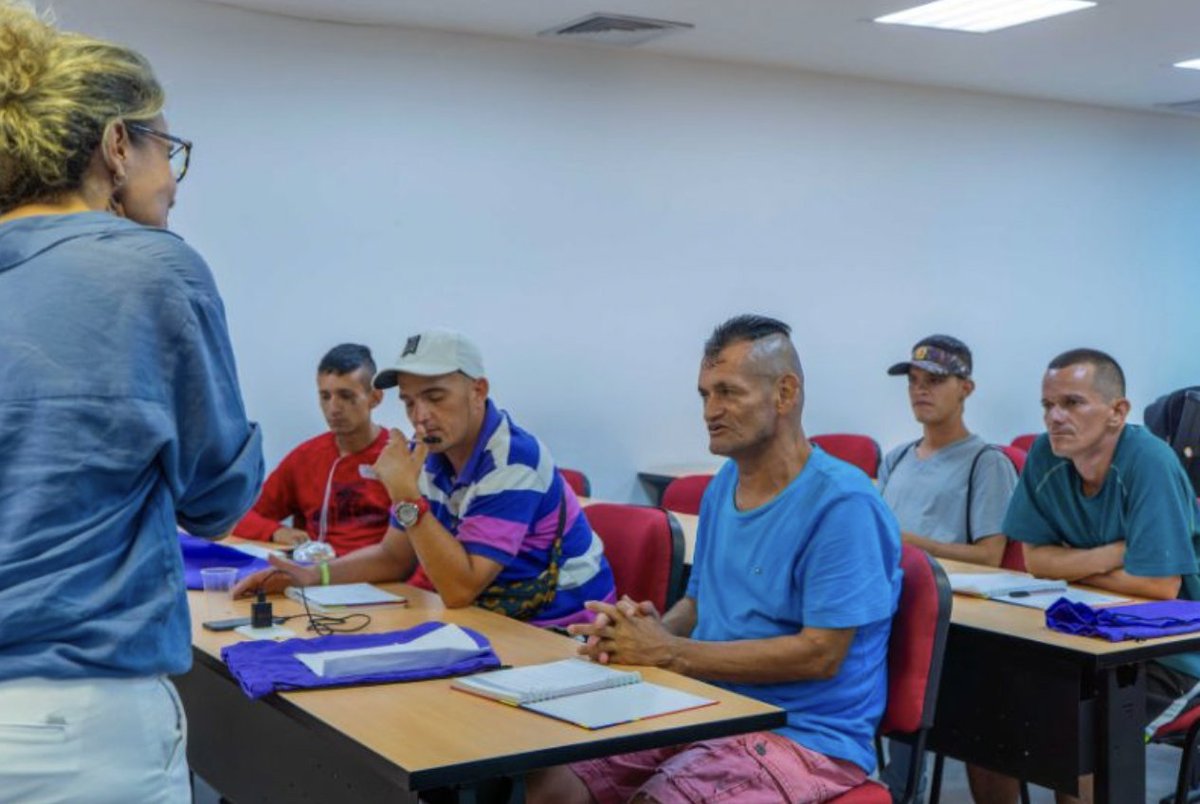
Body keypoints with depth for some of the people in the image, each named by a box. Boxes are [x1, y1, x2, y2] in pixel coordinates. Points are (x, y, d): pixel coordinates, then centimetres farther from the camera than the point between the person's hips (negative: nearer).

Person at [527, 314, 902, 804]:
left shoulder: (840, 503, -15)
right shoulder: (722, 486, 11)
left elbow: (820, 653, -20)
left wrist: (669, 652, -18)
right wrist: (652, 628, -5)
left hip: (805, 738, -7)